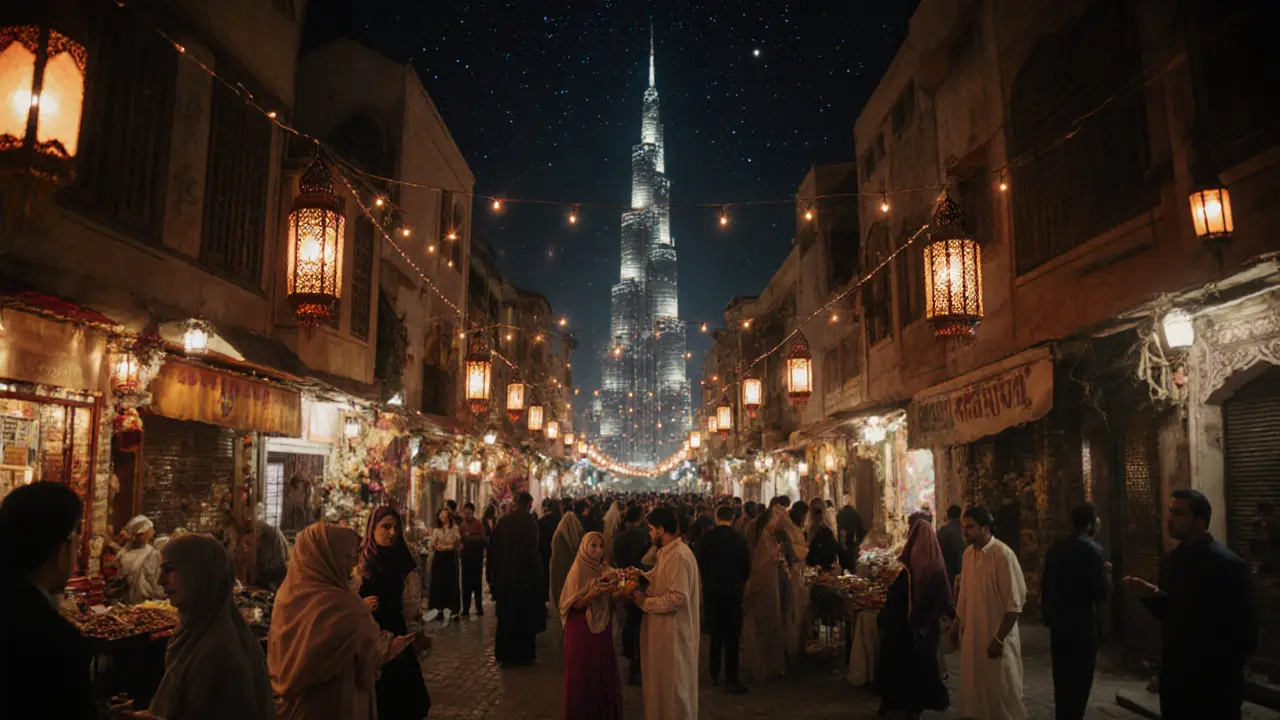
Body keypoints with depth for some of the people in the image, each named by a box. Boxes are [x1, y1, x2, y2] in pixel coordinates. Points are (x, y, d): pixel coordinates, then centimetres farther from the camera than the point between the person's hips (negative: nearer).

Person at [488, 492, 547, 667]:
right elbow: (532, 552, -18)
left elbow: (493, 549, 5)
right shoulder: (529, 523, -14)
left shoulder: (503, 521, 1)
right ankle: (522, 655, 16)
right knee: (524, 616, 10)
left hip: (504, 577, 5)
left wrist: (494, 576, 13)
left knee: (506, 616, 16)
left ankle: (504, 655, 23)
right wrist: (536, 575, -10)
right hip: (524, 576, -5)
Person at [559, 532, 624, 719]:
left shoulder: (605, 568, 7)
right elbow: (576, 604, -15)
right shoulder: (579, 570, -10)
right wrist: (595, 591, -28)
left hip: (602, 630, 5)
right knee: (582, 676, 2)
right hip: (582, 631, -5)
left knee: (604, 674, 7)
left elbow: (610, 601, 7)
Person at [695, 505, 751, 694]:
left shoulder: (704, 538, -7)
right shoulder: (739, 540, -12)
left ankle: (714, 675, 24)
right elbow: (747, 568, -4)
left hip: (711, 591, 3)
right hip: (733, 591, -3)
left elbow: (698, 564, 1)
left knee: (715, 634, 17)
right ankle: (731, 679, 2)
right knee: (732, 636, 3)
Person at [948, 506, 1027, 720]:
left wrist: (999, 638, -17)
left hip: (997, 635, -6)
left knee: (1001, 689, 8)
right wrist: (957, 623, 14)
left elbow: (1015, 602, -18)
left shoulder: (1003, 555, -19)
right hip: (971, 632, 6)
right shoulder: (968, 553, 1)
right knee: (974, 685, 17)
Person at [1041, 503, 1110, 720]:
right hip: (1082, 623, -6)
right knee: (1079, 679, 4)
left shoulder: (1055, 548, 5)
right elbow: (1101, 592, -17)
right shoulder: (1092, 549, -15)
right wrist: (1105, 573, 2)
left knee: (1062, 678, 17)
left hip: (1057, 621, 6)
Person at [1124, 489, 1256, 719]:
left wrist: (1218, 673, -11)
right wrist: (1152, 594, -6)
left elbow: (1245, 633, -15)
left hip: (1212, 685, -7)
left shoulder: (1227, 564, -15)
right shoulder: (1173, 559, 6)